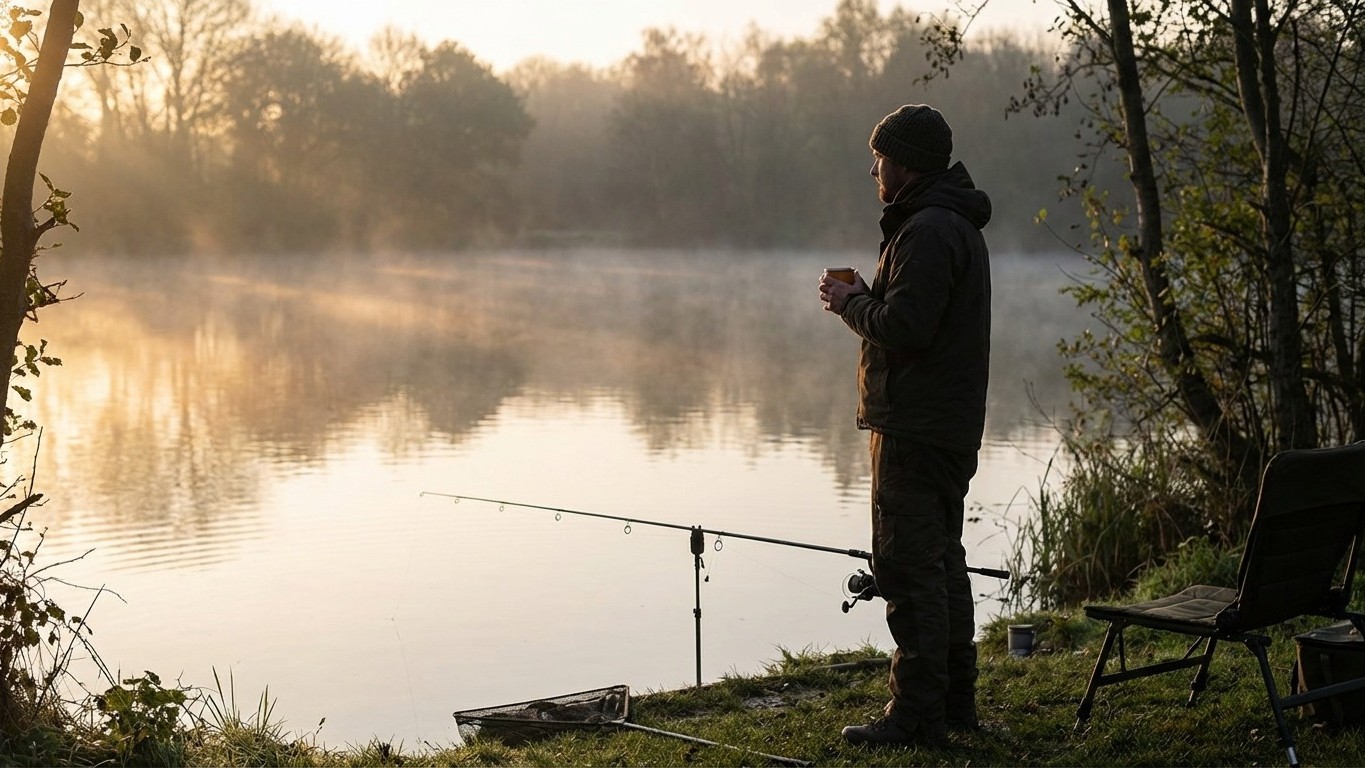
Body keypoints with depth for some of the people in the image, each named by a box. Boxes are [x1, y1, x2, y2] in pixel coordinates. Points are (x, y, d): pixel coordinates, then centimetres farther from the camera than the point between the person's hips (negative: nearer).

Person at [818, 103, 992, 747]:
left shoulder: (928, 231, -16)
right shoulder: (956, 224, 18)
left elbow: (904, 326, -25)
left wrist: (851, 302, -8)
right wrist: (866, 298, 8)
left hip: (915, 428, -11)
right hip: (950, 425, 11)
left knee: (909, 567, -7)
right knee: (942, 562, 16)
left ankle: (918, 714, -4)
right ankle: (955, 701, 24)